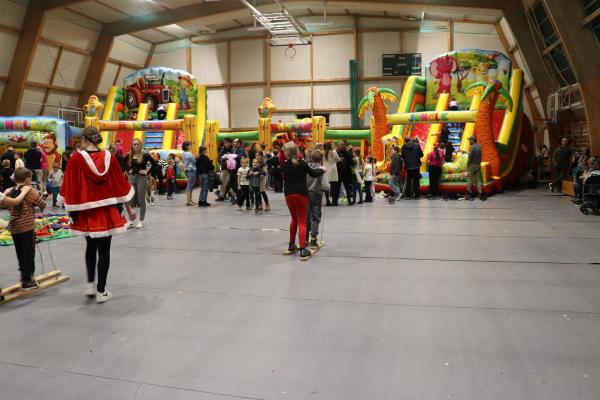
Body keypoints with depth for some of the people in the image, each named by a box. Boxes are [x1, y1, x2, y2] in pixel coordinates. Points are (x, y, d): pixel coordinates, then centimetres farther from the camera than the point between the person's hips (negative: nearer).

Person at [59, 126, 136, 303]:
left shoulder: (76, 158, -7)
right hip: (107, 210, 0)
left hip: (87, 211, 0)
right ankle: (101, 291, 10)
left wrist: (71, 210, 7)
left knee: (91, 247, 22)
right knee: (104, 250, 6)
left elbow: (70, 188, -4)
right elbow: (120, 183, 2)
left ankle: (90, 284, 23)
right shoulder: (108, 157, -3)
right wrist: (129, 208, 10)